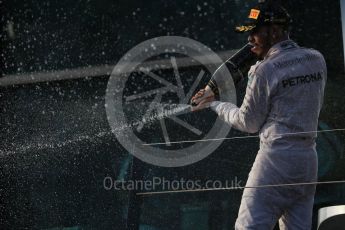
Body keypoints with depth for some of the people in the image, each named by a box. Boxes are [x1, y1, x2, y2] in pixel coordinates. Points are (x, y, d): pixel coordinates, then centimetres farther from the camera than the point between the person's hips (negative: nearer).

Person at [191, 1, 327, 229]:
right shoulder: (317, 59, 6)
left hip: (275, 159, -7)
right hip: (309, 160, 7)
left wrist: (215, 104, 12)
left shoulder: (266, 70, -11)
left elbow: (249, 123, -3)